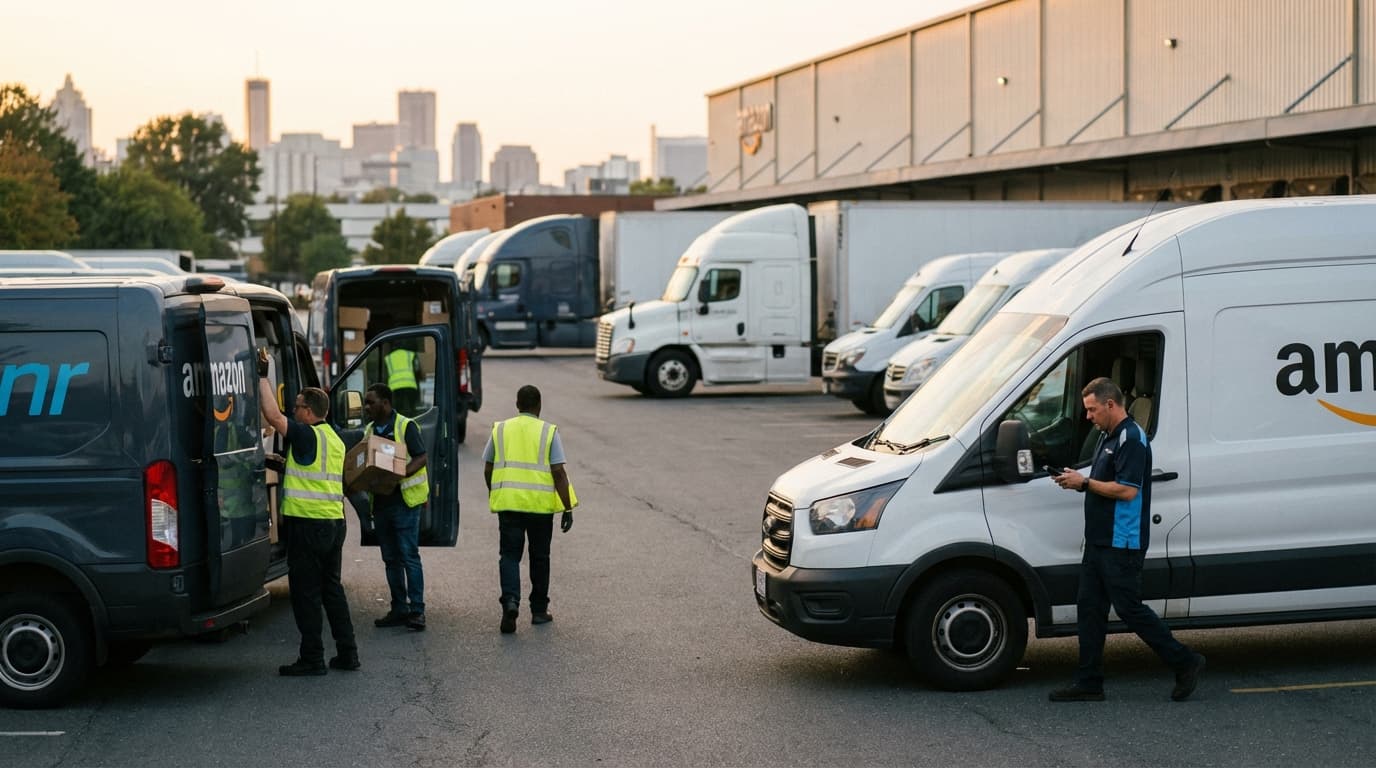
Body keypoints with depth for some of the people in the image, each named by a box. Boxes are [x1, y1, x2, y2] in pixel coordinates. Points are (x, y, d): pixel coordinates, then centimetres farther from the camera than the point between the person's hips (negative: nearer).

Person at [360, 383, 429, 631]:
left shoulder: (406, 426, -6)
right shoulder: (368, 430, 15)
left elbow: (420, 458, -12)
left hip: (404, 501, -7)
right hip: (380, 501, 7)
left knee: (409, 556, -8)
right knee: (391, 559, 10)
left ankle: (417, 610, -8)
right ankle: (399, 609, 15)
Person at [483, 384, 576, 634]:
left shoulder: (500, 430, 7)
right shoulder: (548, 432, -1)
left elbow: (488, 469, 11)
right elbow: (558, 473, -6)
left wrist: (494, 495, 28)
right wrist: (568, 508, -3)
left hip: (507, 503, 1)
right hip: (541, 504, -1)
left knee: (510, 555, 3)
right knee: (539, 557, 13)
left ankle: (510, 601, -19)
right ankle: (539, 610, 20)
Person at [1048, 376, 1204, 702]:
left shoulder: (1132, 439, -17)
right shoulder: (1108, 437, 16)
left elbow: (1127, 490, -24)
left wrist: (1085, 483, -17)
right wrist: (1077, 480, 7)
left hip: (1122, 545, -10)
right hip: (1099, 541, 10)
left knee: (1129, 608, -6)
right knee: (1089, 608, 8)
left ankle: (1186, 663, 5)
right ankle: (1088, 683, 11)